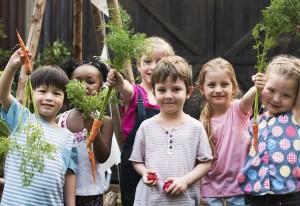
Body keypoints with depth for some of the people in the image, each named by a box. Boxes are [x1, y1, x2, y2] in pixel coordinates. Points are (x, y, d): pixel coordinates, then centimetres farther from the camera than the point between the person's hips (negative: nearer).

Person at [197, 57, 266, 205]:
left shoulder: (238, 109, -8)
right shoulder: (204, 122, 1)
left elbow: (247, 99, -31)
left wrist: (257, 88, -53)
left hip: (239, 186, -2)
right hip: (212, 188, 3)